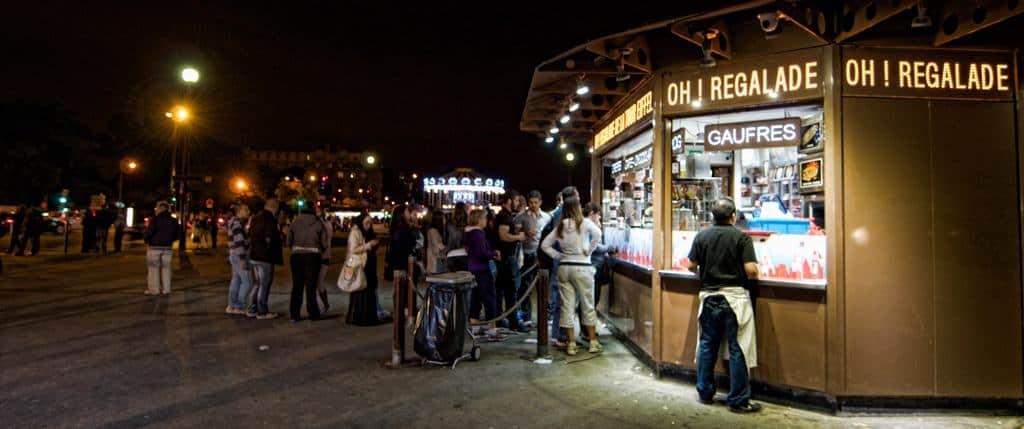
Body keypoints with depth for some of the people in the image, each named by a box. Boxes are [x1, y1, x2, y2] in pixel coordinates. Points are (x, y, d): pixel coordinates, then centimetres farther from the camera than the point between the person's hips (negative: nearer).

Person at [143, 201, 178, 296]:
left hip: (154, 247, -4)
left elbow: (148, 232, -15)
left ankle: (154, 289, 5)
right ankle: (166, 289, 10)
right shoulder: (173, 221, 3)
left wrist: (146, 240, 5)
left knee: (154, 268, 4)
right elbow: (176, 235, 8)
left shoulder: (155, 220, -12)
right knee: (166, 268, 10)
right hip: (167, 248, 4)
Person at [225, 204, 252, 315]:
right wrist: (242, 259, -24)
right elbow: (239, 242, -21)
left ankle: (231, 306, 18)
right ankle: (239, 307, -3)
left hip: (234, 256, 10)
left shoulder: (234, 222, 16)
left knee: (236, 281, 13)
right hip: (240, 256, -10)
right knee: (247, 282, -6)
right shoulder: (238, 223, -15)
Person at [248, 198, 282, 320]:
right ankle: (262, 312, 5)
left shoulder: (256, 217, 13)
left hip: (254, 255, 9)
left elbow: (250, 235, 18)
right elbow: (269, 238, -22)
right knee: (264, 285, 0)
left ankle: (253, 309, 22)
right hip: (265, 256, -9)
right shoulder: (269, 218, -16)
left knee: (258, 284, 19)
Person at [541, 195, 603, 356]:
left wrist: (559, 256, 9)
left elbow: (545, 245, 9)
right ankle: (593, 342, 15)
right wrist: (588, 250, -10)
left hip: (564, 267, 4)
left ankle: (571, 344, 10)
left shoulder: (560, 226, 9)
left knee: (567, 305, 6)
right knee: (588, 305, 8)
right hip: (582, 267, -4)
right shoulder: (584, 222, -4)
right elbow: (597, 233, -22)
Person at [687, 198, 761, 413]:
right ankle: (738, 400, 9)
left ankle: (705, 393, 23)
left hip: (708, 296, 4)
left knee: (707, 346, 14)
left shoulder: (701, 236, 1)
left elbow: (692, 267, 6)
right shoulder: (742, 237, -9)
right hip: (734, 296, -4)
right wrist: (753, 276, 9)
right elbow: (751, 270, -14)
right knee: (737, 349, 3)